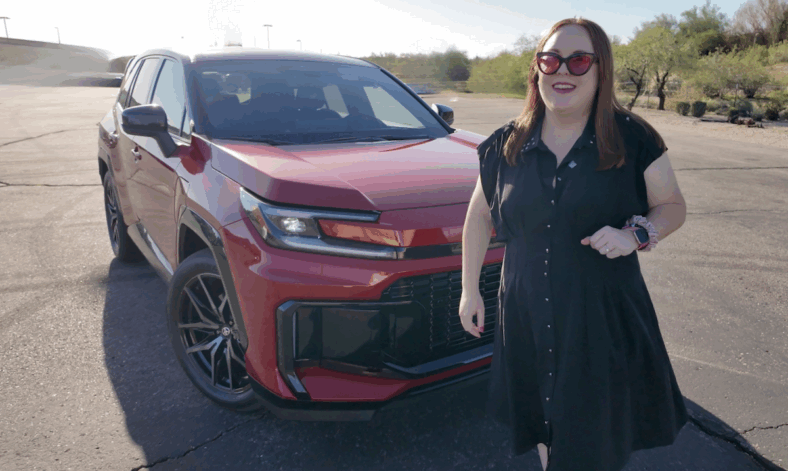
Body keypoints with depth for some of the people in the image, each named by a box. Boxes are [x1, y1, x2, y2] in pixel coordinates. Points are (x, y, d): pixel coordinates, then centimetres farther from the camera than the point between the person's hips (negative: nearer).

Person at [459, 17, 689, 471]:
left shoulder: (633, 140, -6)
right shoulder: (506, 146, 0)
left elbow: (673, 205, 2)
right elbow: (479, 216, 9)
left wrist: (635, 233, -21)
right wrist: (470, 289, 9)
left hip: (604, 319, -2)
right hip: (526, 317, 2)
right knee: (543, 425, 19)